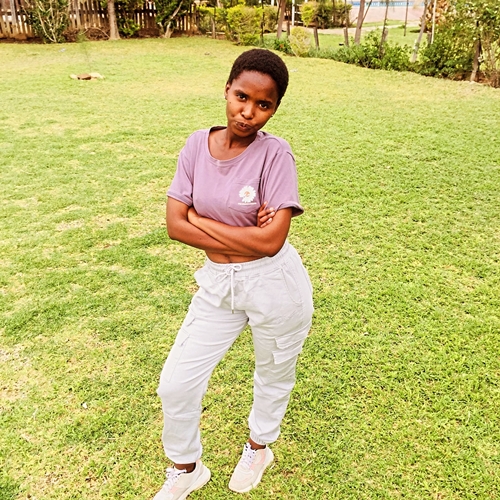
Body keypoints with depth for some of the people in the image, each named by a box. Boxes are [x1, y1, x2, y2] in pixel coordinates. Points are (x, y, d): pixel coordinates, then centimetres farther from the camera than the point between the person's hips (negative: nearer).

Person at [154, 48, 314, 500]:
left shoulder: (275, 153, -17)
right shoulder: (198, 145, -5)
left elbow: (270, 241, -25)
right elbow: (176, 225, -8)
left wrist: (200, 219, -17)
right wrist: (245, 237, -17)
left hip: (274, 285, -3)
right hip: (217, 283, 4)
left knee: (273, 376, 21)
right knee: (175, 384, 10)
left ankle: (259, 447, 53)